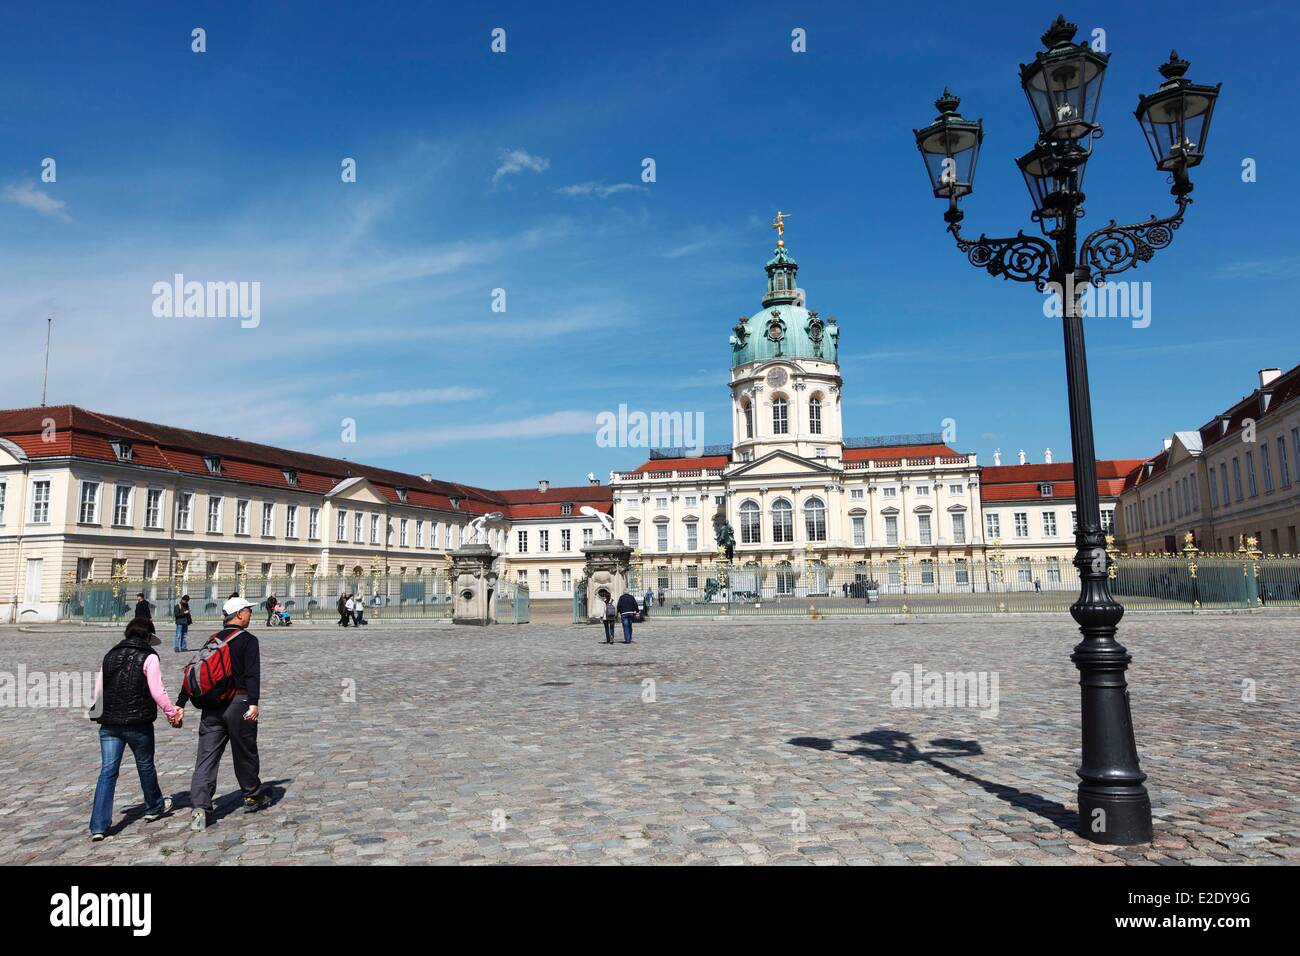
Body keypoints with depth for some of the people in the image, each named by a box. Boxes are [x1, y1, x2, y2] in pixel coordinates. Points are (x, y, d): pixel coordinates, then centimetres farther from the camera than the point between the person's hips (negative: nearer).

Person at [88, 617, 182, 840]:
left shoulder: (110, 655, 10)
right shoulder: (148, 657, -8)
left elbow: (98, 689, 15)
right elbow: (157, 691, -13)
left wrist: (97, 713, 31)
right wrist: (171, 712, -1)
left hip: (109, 723, 4)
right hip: (138, 722, -4)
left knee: (107, 771, 3)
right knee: (145, 766, 15)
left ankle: (99, 826, -2)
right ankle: (154, 807, 33)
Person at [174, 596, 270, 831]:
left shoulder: (213, 640, 13)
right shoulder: (248, 640, -5)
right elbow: (252, 674, -18)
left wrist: (180, 704, 14)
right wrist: (254, 703, -24)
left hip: (211, 705, 5)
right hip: (238, 703, -5)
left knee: (206, 757, 3)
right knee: (245, 753, 11)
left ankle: (199, 808, -7)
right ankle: (253, 797, 27)